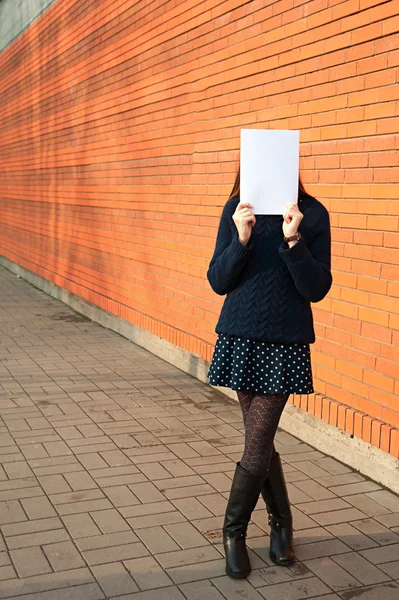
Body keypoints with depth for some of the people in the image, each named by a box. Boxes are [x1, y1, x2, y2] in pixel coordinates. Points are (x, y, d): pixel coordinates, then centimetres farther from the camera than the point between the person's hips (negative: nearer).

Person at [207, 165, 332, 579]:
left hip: (286, 343, -2)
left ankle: (234, 531, 20)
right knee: (260, 441, 11)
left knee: (257, 446, -1)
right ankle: (281, 522, 32)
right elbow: (218, 282, 0)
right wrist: (241, 240, -16)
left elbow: (317, 289, -8)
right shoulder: (236, 211, 0)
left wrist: (293, 241, -21)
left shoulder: (312, 215, -6)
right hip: (241, 338, 2)